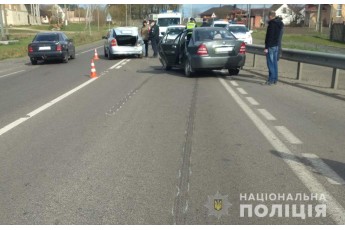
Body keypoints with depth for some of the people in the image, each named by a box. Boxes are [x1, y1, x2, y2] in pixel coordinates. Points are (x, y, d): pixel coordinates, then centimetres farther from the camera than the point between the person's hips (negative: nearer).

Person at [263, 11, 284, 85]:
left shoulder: (271, 24, -15)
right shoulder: (279, 24, 14)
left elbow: (269, 37, -19)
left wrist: (266, 47, -18)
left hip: (271, 46, -9)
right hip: (276, 46, 9)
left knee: (270, 63, -7)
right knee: (275, 63, 11)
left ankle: (271, 79, -7)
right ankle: (275, 79, 15)